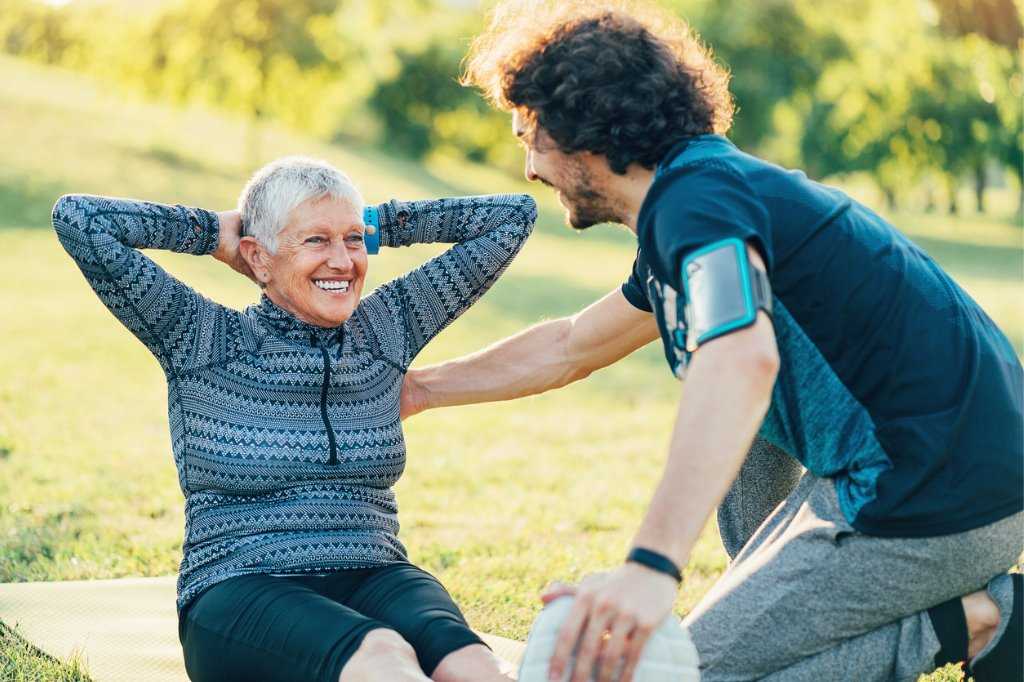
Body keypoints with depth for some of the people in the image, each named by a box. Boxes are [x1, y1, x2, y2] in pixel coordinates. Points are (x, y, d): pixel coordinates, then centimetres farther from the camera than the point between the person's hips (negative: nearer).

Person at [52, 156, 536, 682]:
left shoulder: (387, 330, 13)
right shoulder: (202, 342, 2)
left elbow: (513, 216, 16)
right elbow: (78, 219, -6)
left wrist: (375, 226, 15)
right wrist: (216, 232, 5)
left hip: (374, 578, 4)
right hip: (238, 594, -3)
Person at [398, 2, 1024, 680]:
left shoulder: (698, 197, -15)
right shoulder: (712, 184, 18)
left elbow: (741, 360, -35)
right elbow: (568, 348, 30)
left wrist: (651, 565, -45)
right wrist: (418, 388, 36)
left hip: (937, 505, -10)